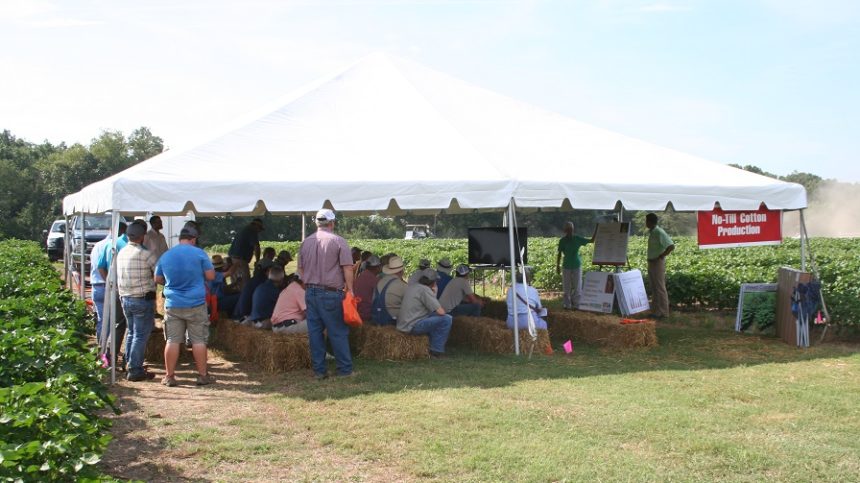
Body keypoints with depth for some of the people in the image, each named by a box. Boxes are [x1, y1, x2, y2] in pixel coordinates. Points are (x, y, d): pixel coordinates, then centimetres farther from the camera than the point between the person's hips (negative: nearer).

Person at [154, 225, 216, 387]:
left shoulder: (165, 256, 5)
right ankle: (203, 375, 9)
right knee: (198, 340, 4)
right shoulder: (199, 253, -6)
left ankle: (169, 376, 9)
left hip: (173, 305, 3)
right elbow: (211, 275, -4)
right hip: (196, 304, -2)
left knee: (172, 340, 6)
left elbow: (158, 279, 14)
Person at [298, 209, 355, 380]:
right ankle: (345, 369, 7)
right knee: (338, 332, 2)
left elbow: (300, 269, 14)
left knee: (314, 332, 9)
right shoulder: (338, 241, -6)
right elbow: (348, 269, -11)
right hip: (331, 293, -5)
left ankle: (319, 370, 13)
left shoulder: (306, 242, 8)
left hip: (311, 292, 5)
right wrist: (350, 289, -3)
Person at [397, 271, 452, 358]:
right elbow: (441, 312, -17)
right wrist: (441, 308, 6)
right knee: (447, 319, -9)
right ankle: (436, 350, 1)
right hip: (413, 326, -10)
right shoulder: (425, 290, -14)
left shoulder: (411, 287, 13)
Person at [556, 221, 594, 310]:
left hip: (577, 266, 0)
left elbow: (591, 240, 2)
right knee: (567, 287, 3)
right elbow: (559, 254, 3)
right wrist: (558, 266, 1)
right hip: (566, 266, 0)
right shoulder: (563, 241, -1)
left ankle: (576, 304, 9)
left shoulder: (577, 239, 0)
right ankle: (567, 305, 11)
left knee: (577, 286, 1)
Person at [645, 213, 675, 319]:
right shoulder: (651, 232, 11)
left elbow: (671, 246, -23)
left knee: (660, 287, -4)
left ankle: (663, 312, 0)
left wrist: (661, 256, -17)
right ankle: (656, 310, 19)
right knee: (654, 288, 13)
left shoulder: (659, 232, -17)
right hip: (651, 262, 9)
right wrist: (650, 259, 14)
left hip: (658, 262, -9)